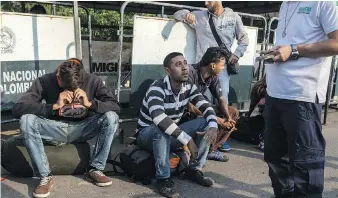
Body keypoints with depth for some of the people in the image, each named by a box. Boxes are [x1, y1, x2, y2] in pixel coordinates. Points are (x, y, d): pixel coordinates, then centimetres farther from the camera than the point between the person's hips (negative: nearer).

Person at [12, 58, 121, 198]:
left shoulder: (92, 81, -13)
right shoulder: (45, 81, -15)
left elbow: (115, 106, -16)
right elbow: (17, 108, -24)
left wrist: (90, 104, -33)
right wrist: (54, 106, -34)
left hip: (82, 129, 1)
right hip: (56, 129, 0)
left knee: (111, 117, -26)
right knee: (26, 120, -28)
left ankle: (95, 169, -14)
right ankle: (45, 176, -20)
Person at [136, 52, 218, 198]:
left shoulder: (188, 87, -7)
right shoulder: (157, 88, -28)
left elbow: (206, 107, -10)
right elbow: (159, 118, -44)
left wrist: (213, 126, -32)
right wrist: (188, 140, -44)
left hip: (172, 134, 6)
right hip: (147, 134, -6)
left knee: (206, 123, -10)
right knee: (162, 131, -40)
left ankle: (194, 169, -2)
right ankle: (163, 179, -23)